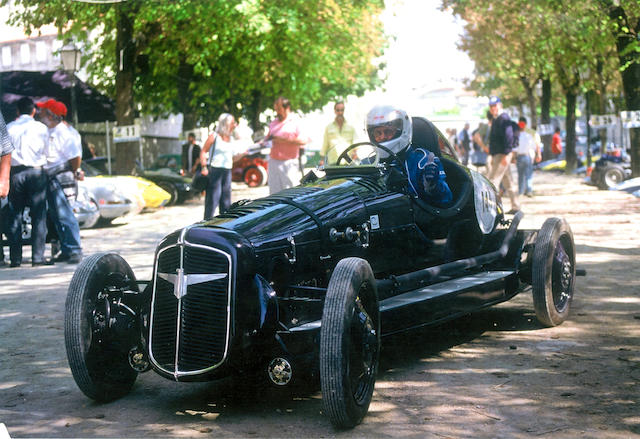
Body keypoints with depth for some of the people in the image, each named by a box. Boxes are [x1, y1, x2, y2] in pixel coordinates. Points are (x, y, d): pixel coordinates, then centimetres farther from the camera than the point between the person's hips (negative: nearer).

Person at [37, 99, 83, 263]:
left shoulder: (64, 132, -14)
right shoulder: (48, 131, 14)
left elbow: (76, 157, -14)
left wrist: (74, 173, -1)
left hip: (61, 178, -9)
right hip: (50, 179, 9)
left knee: (64, 214, -12)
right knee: (56, 215, 11)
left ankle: (75, 251, -9)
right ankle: (66, 250, 17)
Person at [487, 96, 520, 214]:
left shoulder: (504, 119, -12)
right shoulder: (496, 120, 19)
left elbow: (508, 137, -21)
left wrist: (506, 155, -26)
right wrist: (492, 157, 25)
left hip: (503, 155, -10)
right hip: (497, 155, 10)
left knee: (493, 180, -13)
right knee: (507, 182, 12)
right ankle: (515, 207, 17)